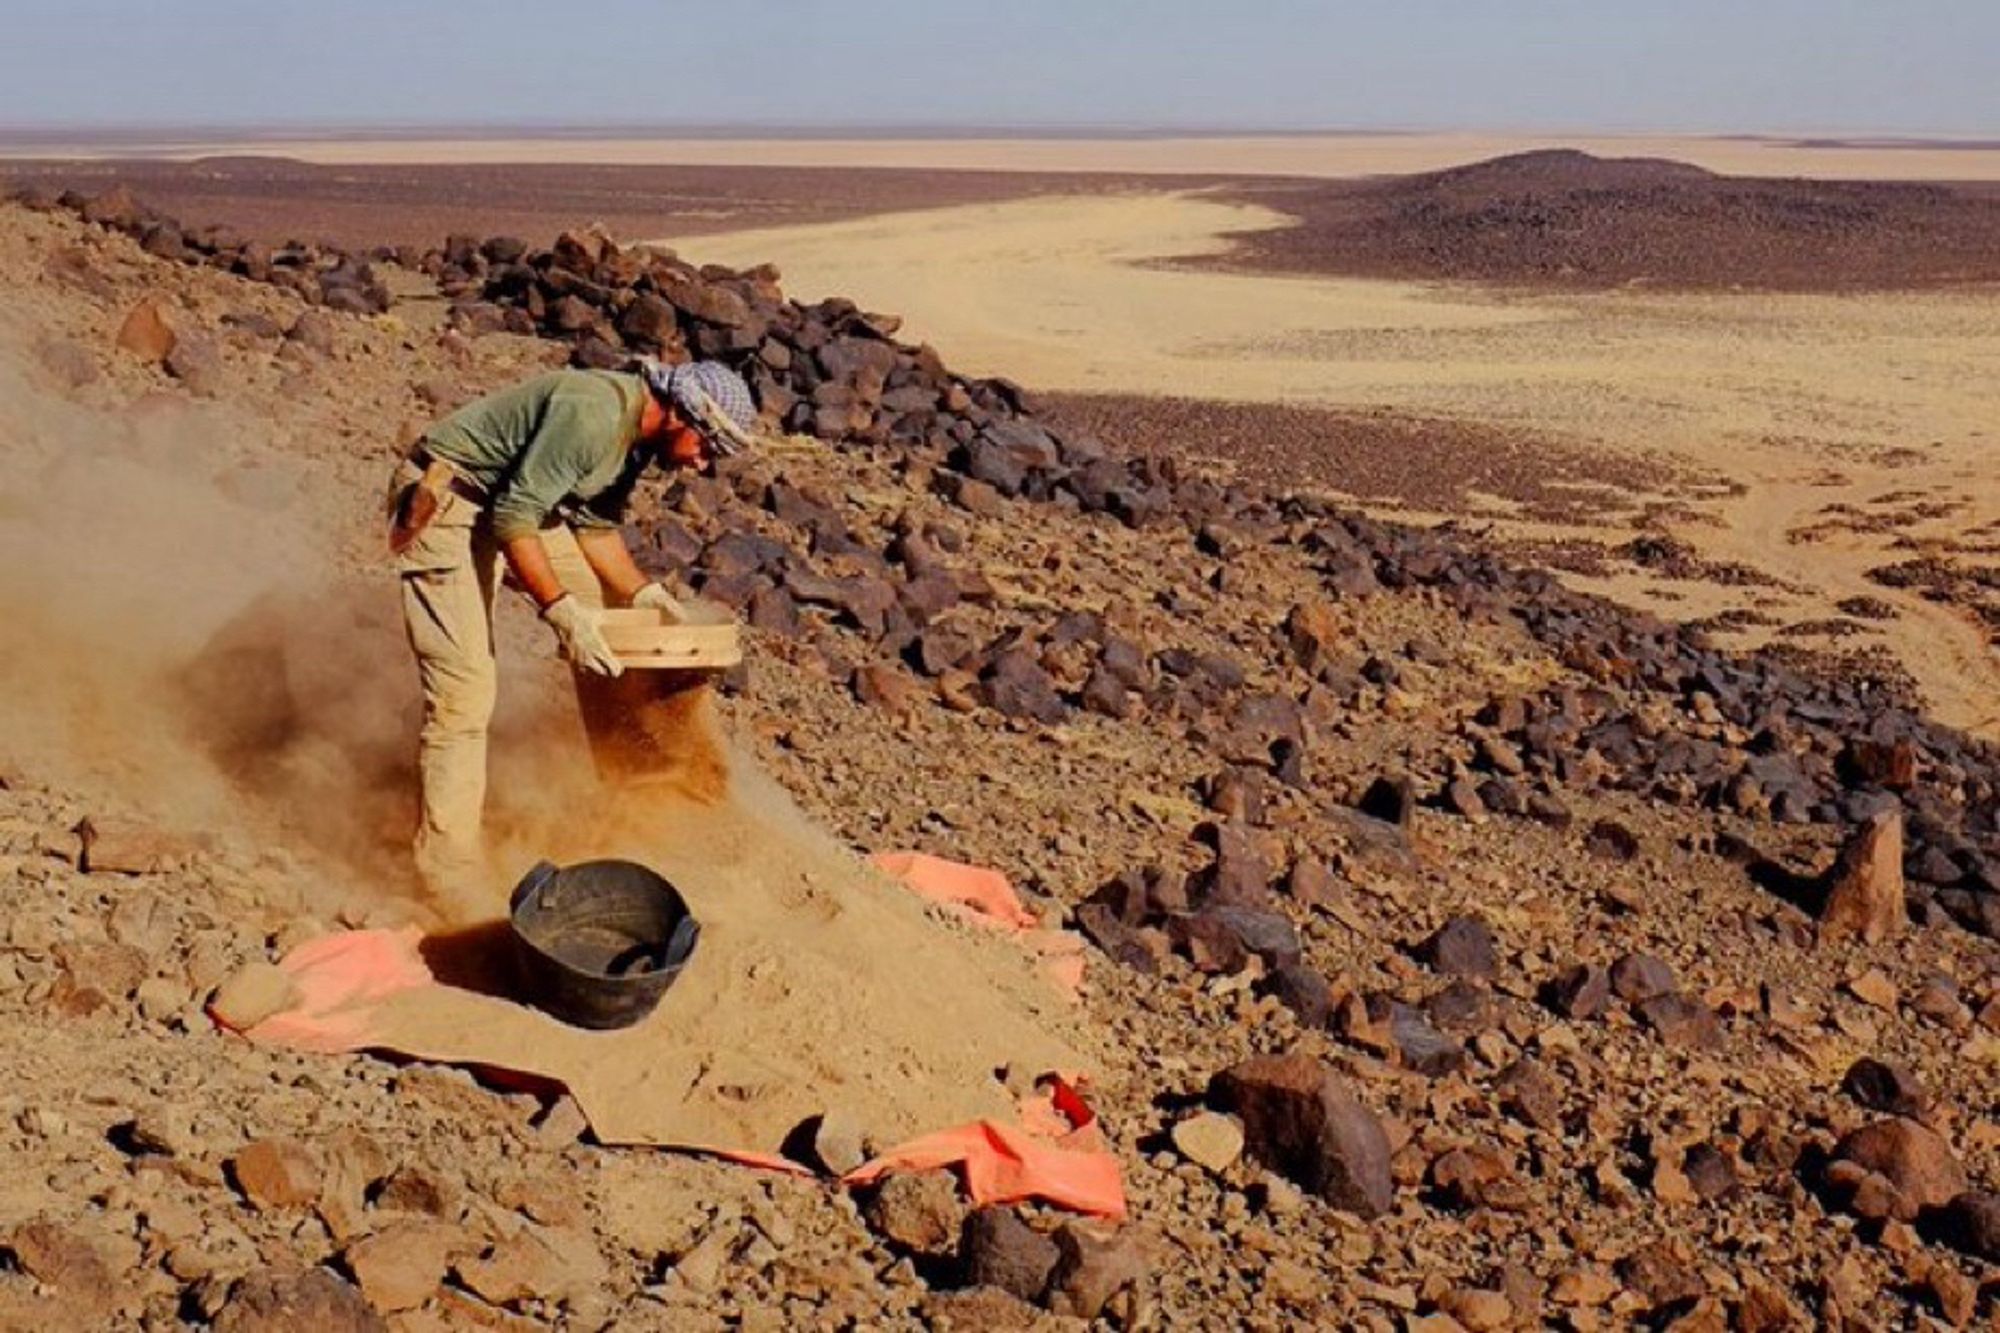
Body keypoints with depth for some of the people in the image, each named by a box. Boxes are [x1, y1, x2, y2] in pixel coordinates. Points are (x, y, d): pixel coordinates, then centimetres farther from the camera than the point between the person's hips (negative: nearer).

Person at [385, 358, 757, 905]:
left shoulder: (635, 432, 3)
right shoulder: (593, 414, -28)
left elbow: (596, 523, 14)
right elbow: (512, 518, -29)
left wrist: (642, 592, 3)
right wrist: (562, 612, -31)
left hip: (507, 501, 10)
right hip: (442, 504, -10)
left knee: (605, 608, 14)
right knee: (465, 688, -16)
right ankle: (449, 876, -12)